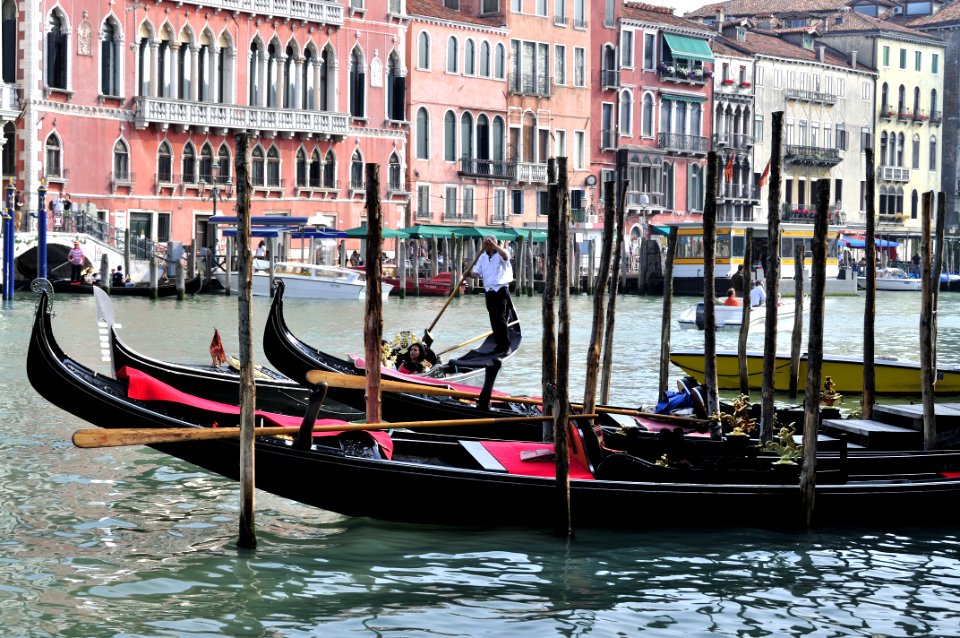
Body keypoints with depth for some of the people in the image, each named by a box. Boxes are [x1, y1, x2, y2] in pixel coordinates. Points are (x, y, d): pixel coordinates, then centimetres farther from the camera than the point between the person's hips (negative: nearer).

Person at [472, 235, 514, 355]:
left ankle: (506, 346, -9)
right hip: (489, 291, 6)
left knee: (500, 318, -13)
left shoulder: (500, 254, -3)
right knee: (493, 320, 8)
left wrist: (493, 244, -35)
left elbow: (505, 255, -28)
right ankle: (499, 345, 15)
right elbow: (476, 273, 11)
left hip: (501, 290, -6)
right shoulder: (483, 257, 15)